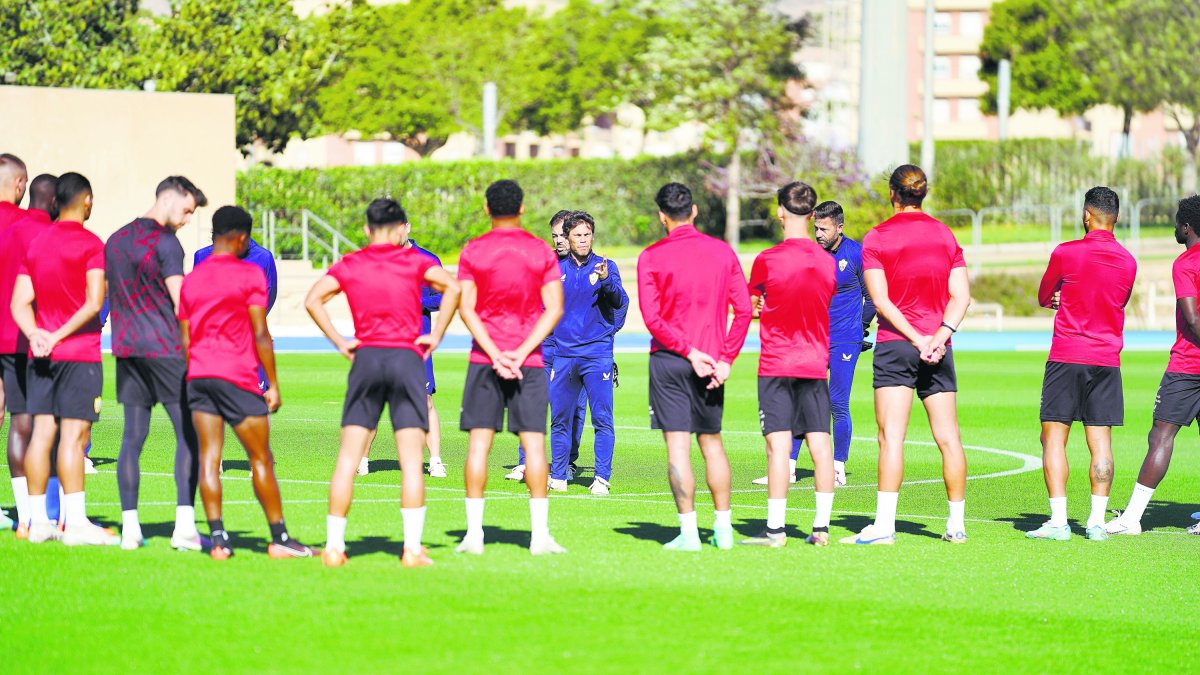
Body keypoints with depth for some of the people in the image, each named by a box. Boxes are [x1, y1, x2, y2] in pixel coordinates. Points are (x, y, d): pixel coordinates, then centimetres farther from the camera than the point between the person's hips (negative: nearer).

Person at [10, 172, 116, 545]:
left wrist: (36, 335, -6)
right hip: (80, 352, -6)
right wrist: (59, 335, -13)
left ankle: (38, 521, 8)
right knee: (73, 433, -7)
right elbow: (94, 302, -16)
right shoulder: (91, 245, -7)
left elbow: (20, 302, 6)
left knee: (41, 431, 6)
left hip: (41, 355, 6)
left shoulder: (35, 244, 12)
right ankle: (75, 522, -9)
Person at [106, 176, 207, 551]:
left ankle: (129, 527, 3)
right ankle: (185, 526, -11)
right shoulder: (165, 241, -8)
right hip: (165, 348, -7)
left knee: (133, 436, 7)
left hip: (126, 348, 7)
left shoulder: (116, 240, 15)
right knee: (188, 434, -3)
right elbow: (180, 302, -12)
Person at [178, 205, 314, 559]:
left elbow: (185, 339, 13)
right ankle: (279, 539, 6)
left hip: (198, 376, 5)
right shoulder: (250, 274, -4)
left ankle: (218, 538, -7)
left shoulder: (191, 280, 12)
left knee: (208, 458, 0)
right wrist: (273, 384, -2)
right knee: (261, 459, 3)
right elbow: (261, 335, -7)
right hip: (238, 377, -5)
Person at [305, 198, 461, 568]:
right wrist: (435, 336, -4)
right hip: (407, 358, -2)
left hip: (366, 357, 2)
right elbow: (452, 287, -10)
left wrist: (339, 342, 2)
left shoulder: (349, 265, 9)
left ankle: (334, 546, 2)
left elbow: (313, 299, -1)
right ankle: (412, 548, -8)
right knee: (411, 459, -2)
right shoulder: (414, 260, 4)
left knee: (347, 458, 4)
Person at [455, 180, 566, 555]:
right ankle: (540, 533, -2)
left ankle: (474, 533, -2)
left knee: (479, 441, 1)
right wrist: (521, 352, -7)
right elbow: (554, 308, -3)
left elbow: (466, 308, -5)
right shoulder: (541, 252, 3)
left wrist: (494, 354, -9)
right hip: (530, 361, 0)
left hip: (484, 357, 0)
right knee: (534, 440, 1)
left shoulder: (473, 252, 1)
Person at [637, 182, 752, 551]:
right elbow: (743, 309, 0)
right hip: (711, 362, 3)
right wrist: (725, 358, 0)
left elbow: (652, 317, -12)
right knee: (712, 443, 15)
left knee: (678, 445, -3)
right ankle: (723, 528, 16)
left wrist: (689, 351, -11)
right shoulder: (723, 252, 5)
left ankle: (689, 531, -7)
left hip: (669, 359, -3)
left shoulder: (652, 257, -4)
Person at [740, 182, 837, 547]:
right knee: (820, 442, 5)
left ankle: (775, 529, -8)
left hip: (776, 363, -4)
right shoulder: (827, 261, 3)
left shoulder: (767, 260, -9)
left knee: (779, 443, -6)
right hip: (816, 362, 4)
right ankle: (821, 527, 5)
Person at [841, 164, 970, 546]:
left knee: (891, 437, -8)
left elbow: (881, 301, -9)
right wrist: (940, 336, -10)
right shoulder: (945, 235, 9)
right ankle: (957, 524, 9)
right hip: (939, 348, 3)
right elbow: (961, 296, 1)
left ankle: (884, 524, -15)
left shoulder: (876, 239, -2)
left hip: (895, 343, -3)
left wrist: (916, 339, -12)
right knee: (948, 437, 6)